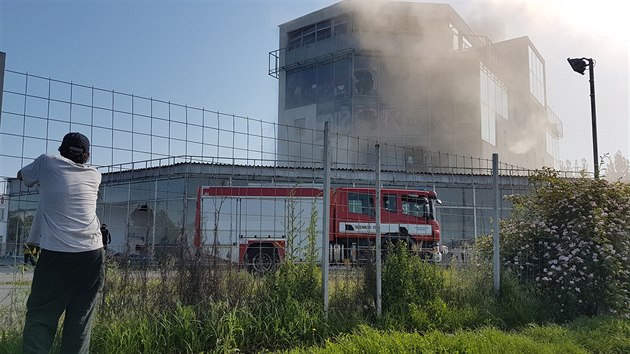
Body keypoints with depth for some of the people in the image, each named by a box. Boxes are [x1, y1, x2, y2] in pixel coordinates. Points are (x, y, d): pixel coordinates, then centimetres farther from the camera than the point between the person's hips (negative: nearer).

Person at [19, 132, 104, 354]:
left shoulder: (47, 163, 7)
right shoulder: (94, 175, 13)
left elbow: (22, 175, 27)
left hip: (56, 254, -2)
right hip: (92, 254, 2)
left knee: (40, 318, 3)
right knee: (80, 319, 6)